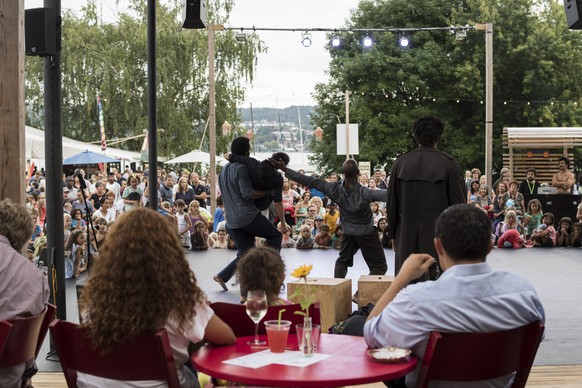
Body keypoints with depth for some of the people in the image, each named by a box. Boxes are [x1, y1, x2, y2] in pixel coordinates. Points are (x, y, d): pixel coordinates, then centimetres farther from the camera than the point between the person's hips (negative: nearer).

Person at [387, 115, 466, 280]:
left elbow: (391, 204, 6)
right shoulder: (449, 164, -7)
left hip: (407, 238, 2)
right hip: (439, 235, -2)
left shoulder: (401, 163, 0)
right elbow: (459, 203, -3)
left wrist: (393, 235, 16)